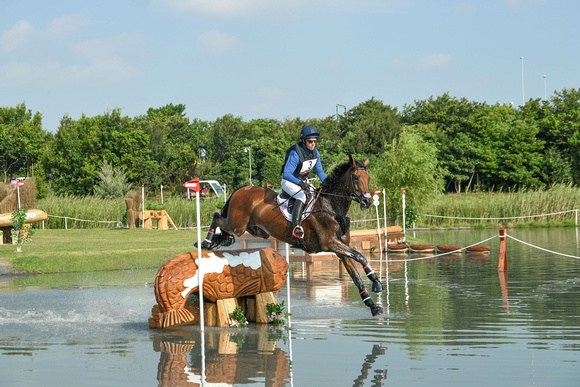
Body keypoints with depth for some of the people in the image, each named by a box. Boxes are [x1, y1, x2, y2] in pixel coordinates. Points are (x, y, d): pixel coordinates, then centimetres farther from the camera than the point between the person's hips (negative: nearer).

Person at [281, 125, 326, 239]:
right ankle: (296, 227, -46)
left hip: (303, 181, 8)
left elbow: (319, 171, 9)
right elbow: (286, 174, -30)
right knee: (302, 197, -34)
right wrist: (300, 183, -44)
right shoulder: (295, 154, -26)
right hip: (289, 182, -8)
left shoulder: (315, 152, -3)